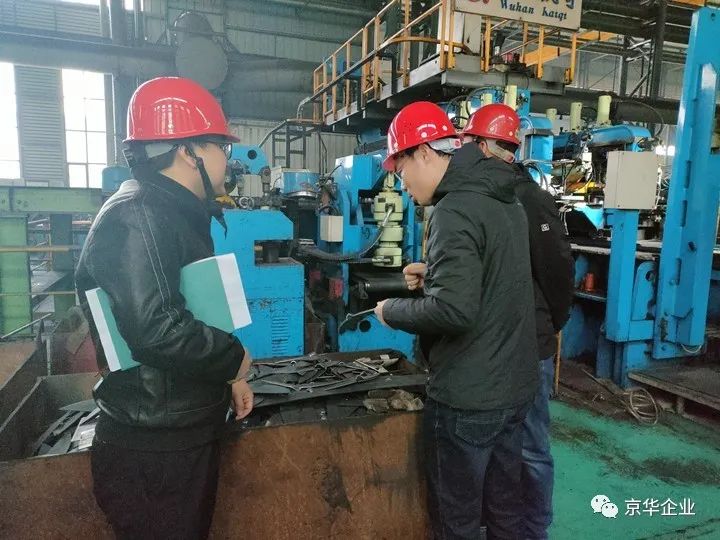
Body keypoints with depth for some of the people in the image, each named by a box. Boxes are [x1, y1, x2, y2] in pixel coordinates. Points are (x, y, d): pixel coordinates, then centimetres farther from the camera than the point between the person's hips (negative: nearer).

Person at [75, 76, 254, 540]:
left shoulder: (180, 215, 12)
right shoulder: (136, 216, -21)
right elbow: (154, 326, -32)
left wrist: (228, 377, 12)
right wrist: (235, 358, -16)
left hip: (187, 434, 10)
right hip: (153, 448, -9)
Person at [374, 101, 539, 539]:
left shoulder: (456, 211, -20)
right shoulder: (506, 200, 9)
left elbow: (454, 312, -28)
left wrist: (392, 311, -12)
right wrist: (433, 275, 11)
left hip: (469, 398, -9)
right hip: (515, 386, 9)